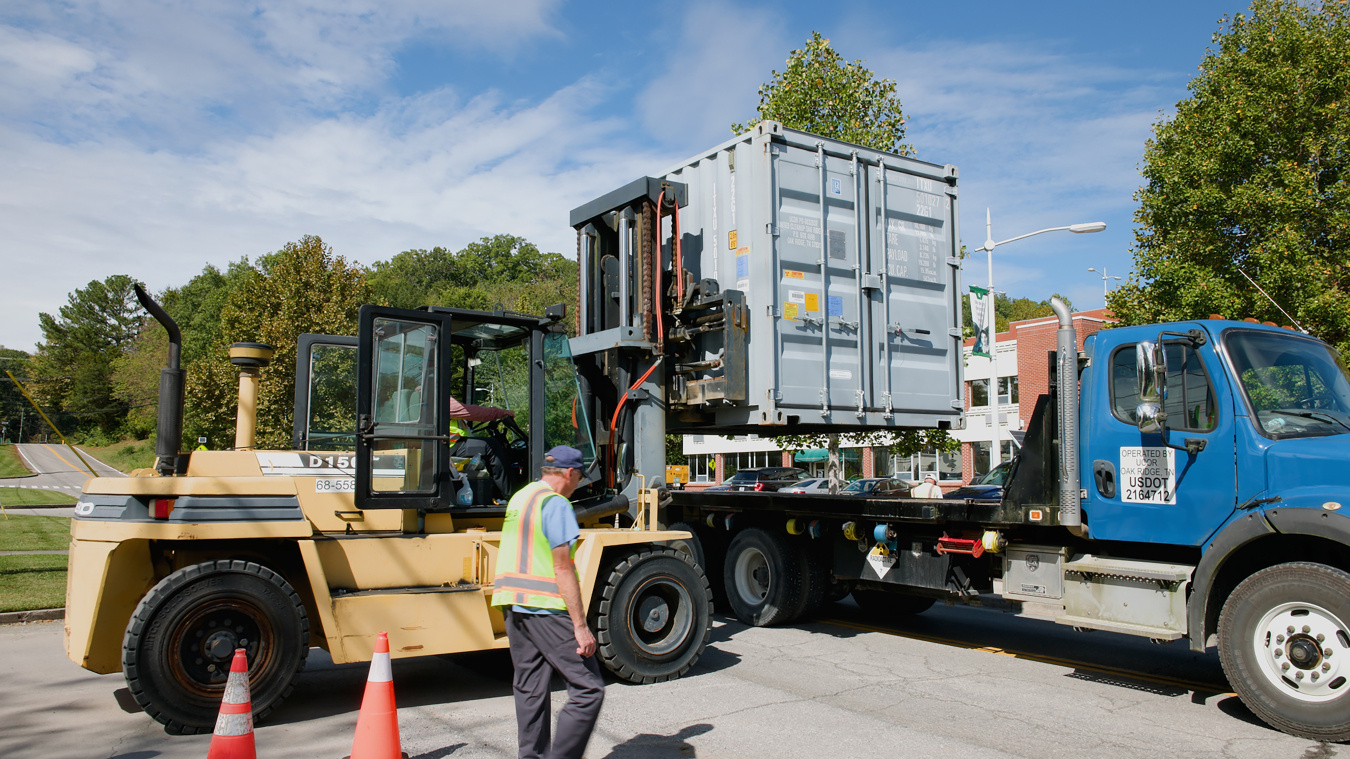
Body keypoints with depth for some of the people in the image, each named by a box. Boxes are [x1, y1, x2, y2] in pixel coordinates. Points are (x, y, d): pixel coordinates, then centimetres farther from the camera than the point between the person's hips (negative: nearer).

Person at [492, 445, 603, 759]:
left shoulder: (518, 498, 14)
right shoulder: (555, 504, -12)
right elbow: (563, 570, -17)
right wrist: (580, 626, -17)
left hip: (513, 605, 9)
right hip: (546, 608, -9)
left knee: (529, 690, 15)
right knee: (588, 690, -5)